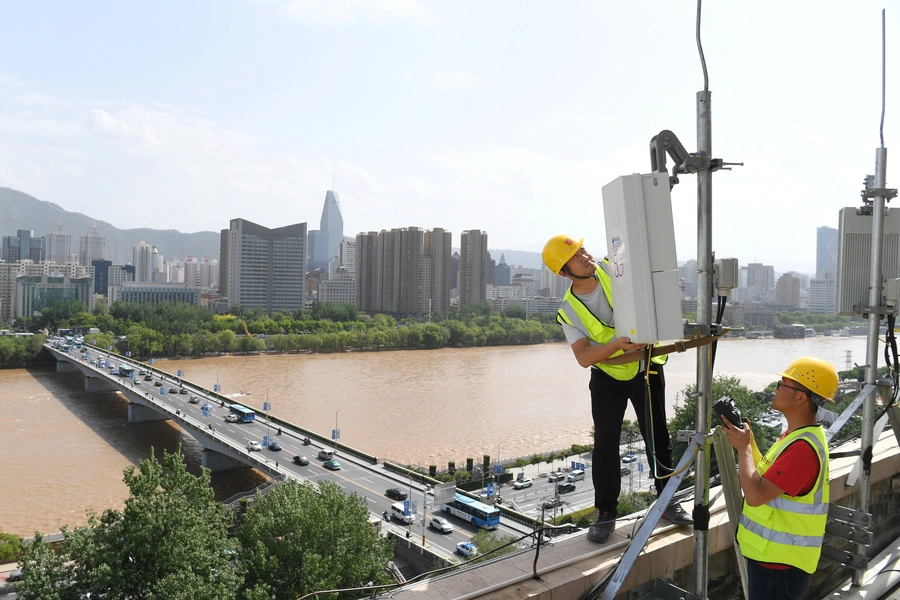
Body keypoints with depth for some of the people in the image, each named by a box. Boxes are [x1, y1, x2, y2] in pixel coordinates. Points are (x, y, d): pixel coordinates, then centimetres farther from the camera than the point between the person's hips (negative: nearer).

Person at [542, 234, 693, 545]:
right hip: (607, 379, 0)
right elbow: (584, 356, -21)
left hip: (647, 370, 1)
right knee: (605, 443, -2)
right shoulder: (569, 311, -13)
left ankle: (668, 500, 28)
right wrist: (618, 344, -36)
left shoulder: (614, 270, -11)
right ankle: (606, 513, 12)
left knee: (657, 438, 10)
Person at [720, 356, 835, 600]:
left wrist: (743, 447, -18)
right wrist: (748, 441, 2)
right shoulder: (799, 435, 7)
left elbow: (755, 495, -30)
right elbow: (765, 477, 14)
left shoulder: (803, 447, -26)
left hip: (779, 563, -10)